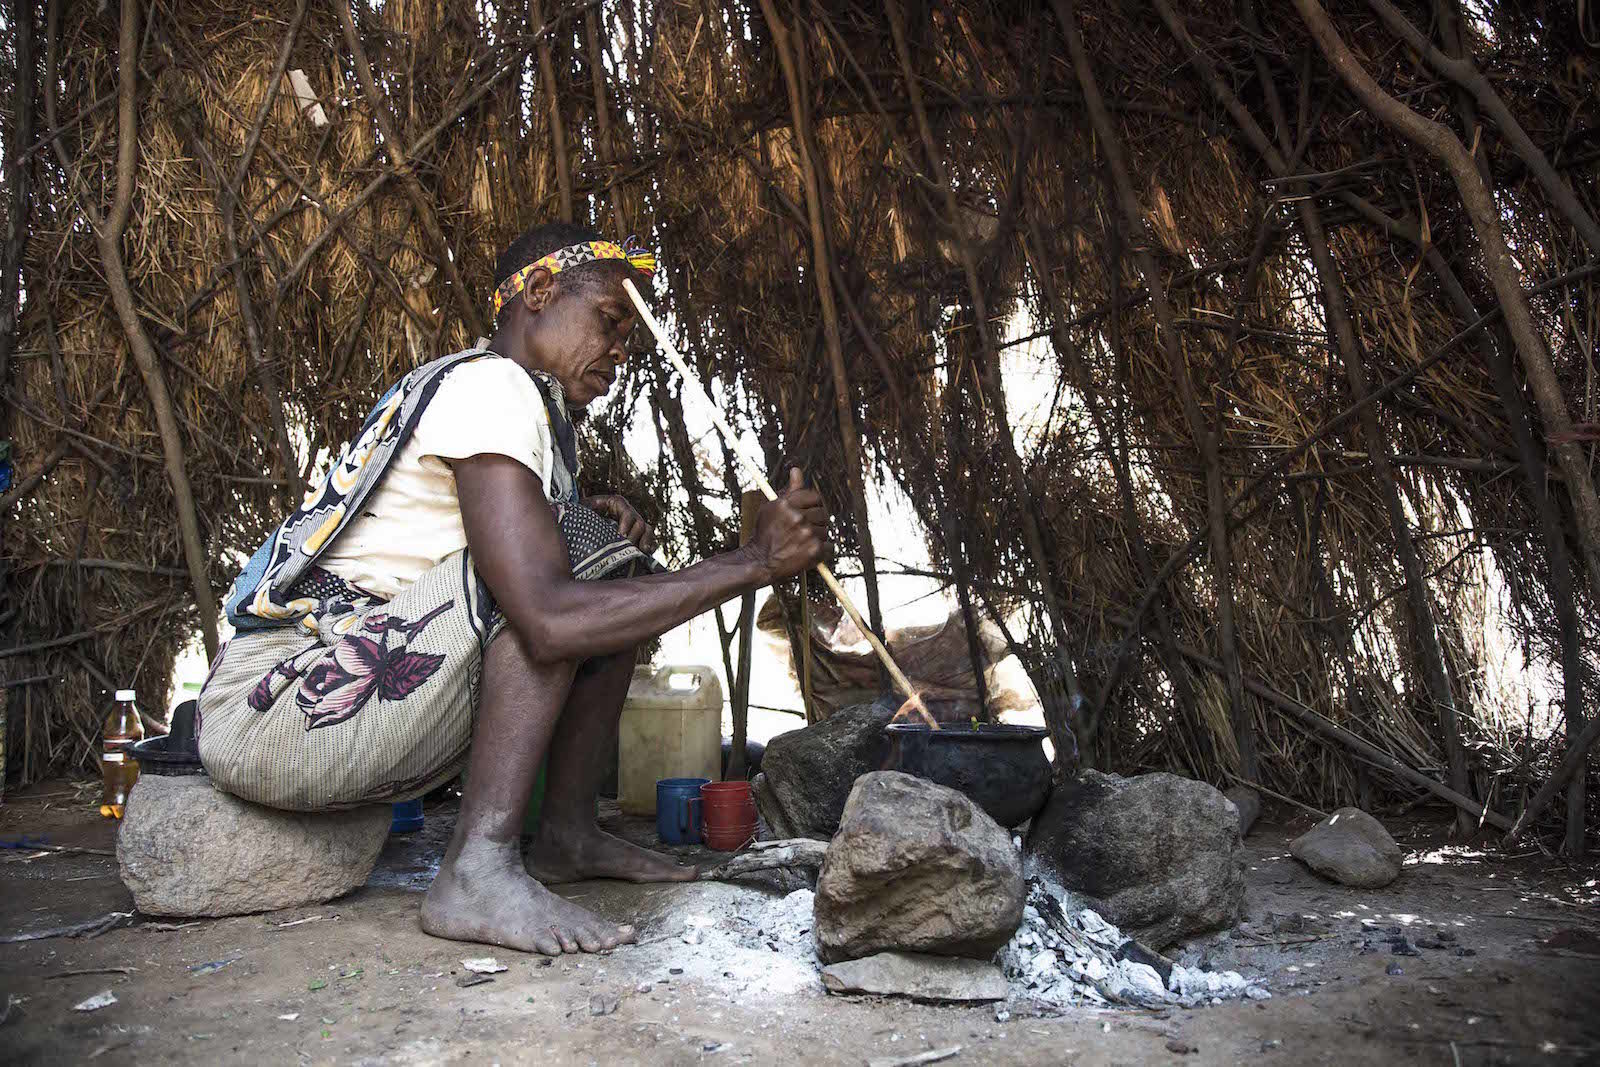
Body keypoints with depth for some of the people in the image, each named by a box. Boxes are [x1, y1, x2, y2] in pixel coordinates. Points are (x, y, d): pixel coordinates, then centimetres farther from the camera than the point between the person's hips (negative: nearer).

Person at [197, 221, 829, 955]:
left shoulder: (533, 404, 14)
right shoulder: (490, 386, -17)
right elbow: (548, 621, -30)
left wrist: (600, 529, -2)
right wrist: (753, 563, -25)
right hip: (274, 704, -9)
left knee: (617, 596, 8)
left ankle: (568, 835, 10)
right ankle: (478, 868, -24)